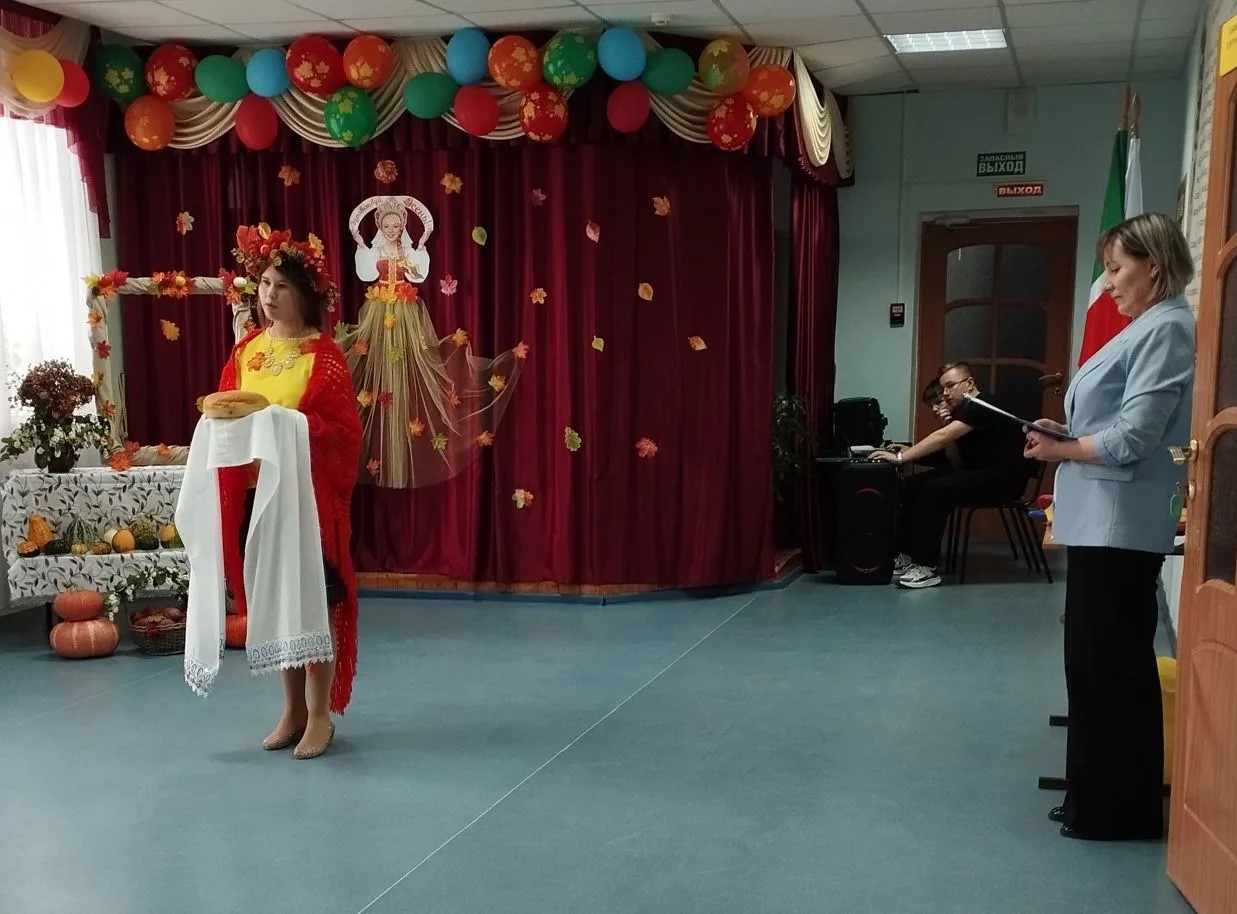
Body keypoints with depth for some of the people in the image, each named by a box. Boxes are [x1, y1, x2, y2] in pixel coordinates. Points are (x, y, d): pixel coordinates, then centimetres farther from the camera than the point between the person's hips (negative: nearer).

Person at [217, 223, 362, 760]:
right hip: (254, 494, 5)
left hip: (308, 494, -5)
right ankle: (292, 709, 24)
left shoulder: (324, 356, -7)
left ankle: (320, 715, 13)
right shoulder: (246, 351, 9)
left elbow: (343, 430, -12)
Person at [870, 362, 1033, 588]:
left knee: (935, 490, -26)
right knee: (914, 486, -3)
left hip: (1003, 478, -10)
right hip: (979, 474, 10)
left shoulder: (981, 407, -16)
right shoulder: (962, 409, 14)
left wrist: (900, 457, -27)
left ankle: (927, 567, -22)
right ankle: (908, 556, -4)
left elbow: (943, 438, -27)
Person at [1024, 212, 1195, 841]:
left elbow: (1131, 439, -20)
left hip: (1120, 526, -10)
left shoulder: (1166, 329, -14)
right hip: (1101, 522, 10)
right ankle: (1097, 796, 27)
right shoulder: (1146, 329, 16)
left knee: (1114, 667, -1)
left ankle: (1121, 809, 12)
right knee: (1095, 663, 16)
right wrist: (1066, 432, 4)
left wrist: (1062, 451, -7)